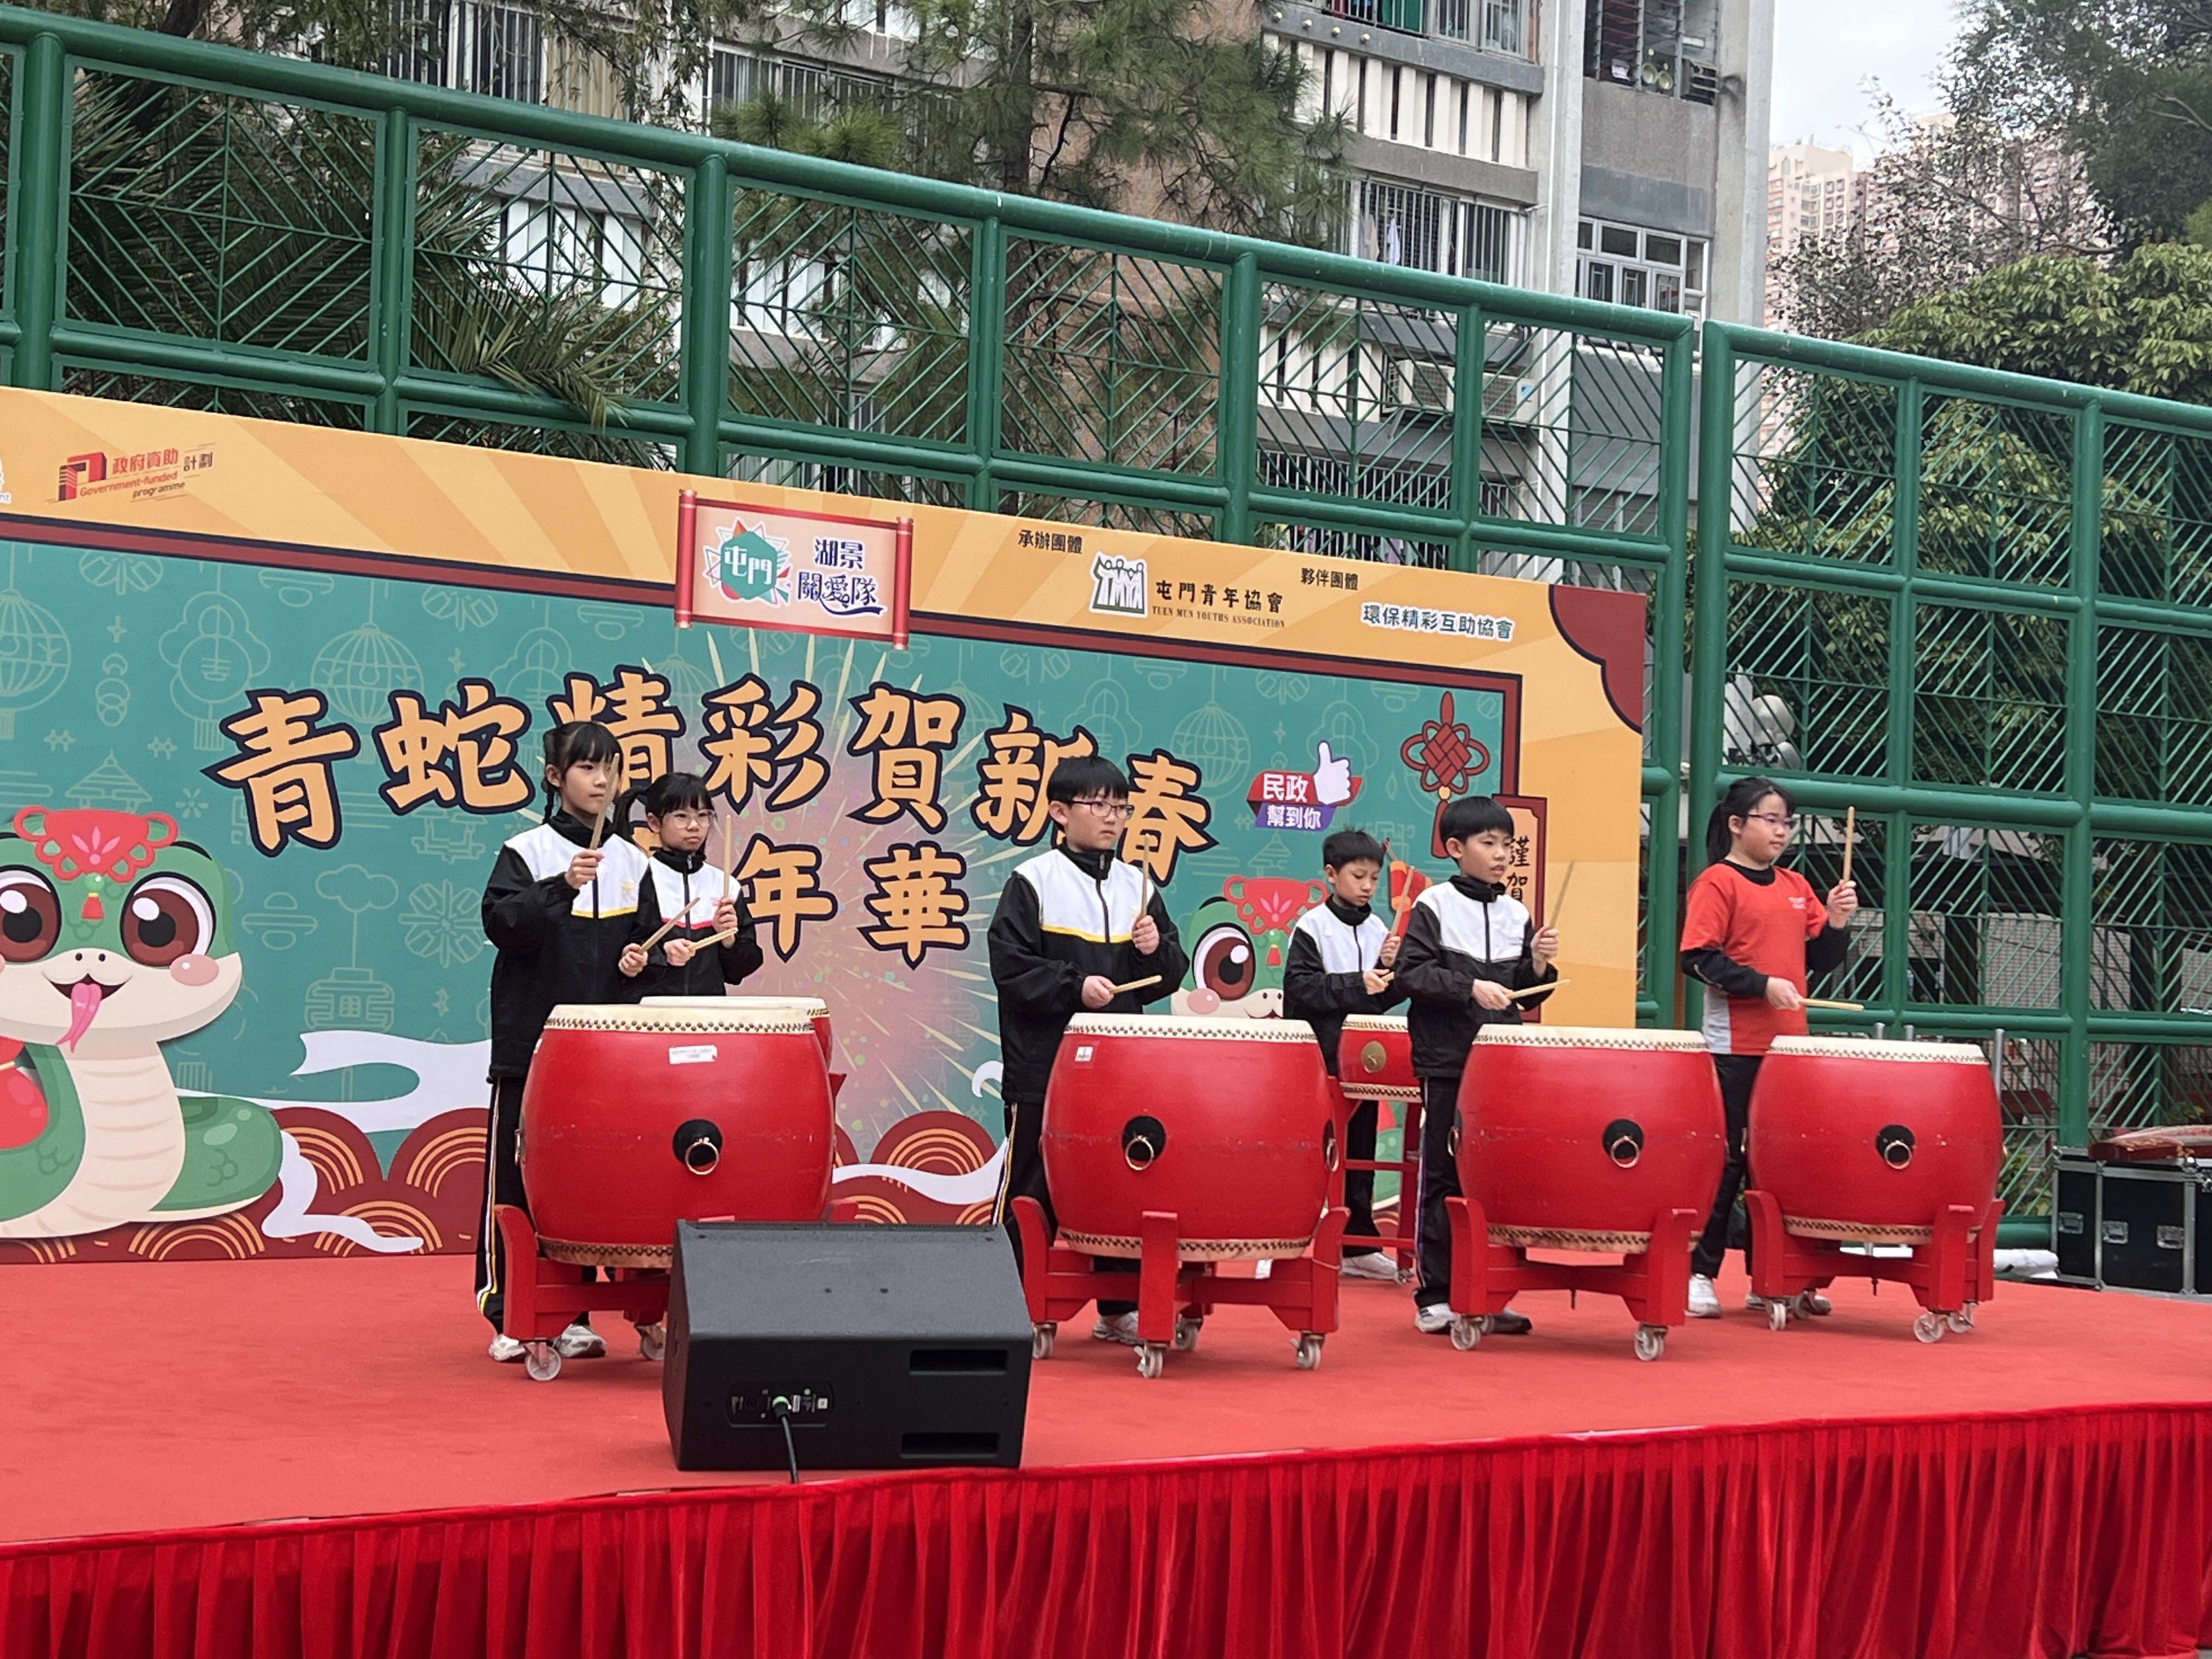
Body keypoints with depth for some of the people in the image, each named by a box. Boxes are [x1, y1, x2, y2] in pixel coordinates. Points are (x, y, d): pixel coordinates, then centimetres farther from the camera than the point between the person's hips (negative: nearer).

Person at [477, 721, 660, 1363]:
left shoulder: (632, 864, 10)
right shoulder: (525, 851, -3)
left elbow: (647, 942, 17)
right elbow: (501, 923, -17)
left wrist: (639, 959, -5)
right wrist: (563, 886, -30)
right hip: (531, 1045, -4)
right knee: (515, 1177, 0)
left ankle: (571, 1313, 15)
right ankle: (508, 1315, 9)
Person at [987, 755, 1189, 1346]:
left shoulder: (1138, 887, 10)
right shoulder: (1032, 884, -4)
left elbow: (1166, 979, 13)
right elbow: (1012, 968, -11)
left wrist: (1156, 951, -7)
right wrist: (1075, 986, -19)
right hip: (1044, 1067, -5)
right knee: (1033, 1187, 1)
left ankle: (1119, 1308, 19)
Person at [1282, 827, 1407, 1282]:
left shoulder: (1378, 929, 9)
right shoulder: (1312, 926, -6)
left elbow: (1388, 999, 8)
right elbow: (1299, 987, -15)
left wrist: (1389, 968, -11)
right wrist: (1355, 984, -20)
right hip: (1317, 1059, -5)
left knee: (1360, 1150, 9)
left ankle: (1358, 1245, 15)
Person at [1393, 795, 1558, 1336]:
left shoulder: (1517, 915, 11)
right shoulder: (1434, 905, -3)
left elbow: (1526, 996, 14)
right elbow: (1411, 972, -12)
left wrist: (1539, 965, -5)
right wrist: (1470, 987, -19)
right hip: (1448, 1065, -4)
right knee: (1444, 1180, 2)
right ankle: (1434, 1296, 8)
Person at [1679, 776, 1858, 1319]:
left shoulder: (1796, 887, 13)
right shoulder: (1716, 882, -6)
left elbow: (1821, 960, 14)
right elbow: (1699, 958, -14)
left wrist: (1836, 921, -3)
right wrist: (1763, 985, -20)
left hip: (1788, 1044, 6)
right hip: (1736, 1047, -6)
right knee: (1727, 1157, -2)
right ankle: (1698, 1275, 6)